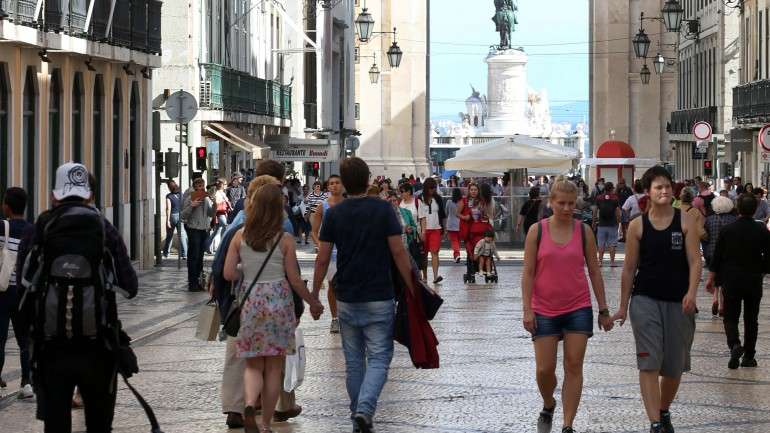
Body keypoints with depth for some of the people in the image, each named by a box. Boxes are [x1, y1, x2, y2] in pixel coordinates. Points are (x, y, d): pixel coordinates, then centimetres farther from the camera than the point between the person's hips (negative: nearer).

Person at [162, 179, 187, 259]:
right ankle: (184, 254, -9)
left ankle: (165, 253, 25)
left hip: (172, 216, -2)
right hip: (181, 216, 2)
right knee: (182, 235, 0)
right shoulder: (181, 194, 2)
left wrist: (168, 220, -15)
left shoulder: (169, 196, -10)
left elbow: (168, 208, -15)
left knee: (169, 236, 13)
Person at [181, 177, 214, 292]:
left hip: (204, 230, 6)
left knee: (200, 257, 11)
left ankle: (197, 280, 19)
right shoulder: (190, 198, -7)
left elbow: (212, 214, 12)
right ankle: (192, 283, -3)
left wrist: (214, 204, -4)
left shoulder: (207, 199, 11)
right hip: (194, 230, -6)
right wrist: (191, 206, -23)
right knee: (193, 257, -5)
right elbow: (183, 215, -9)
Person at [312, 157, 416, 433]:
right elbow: (398, 252, -9)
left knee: (353, 361, 13)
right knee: (379, 359, 0)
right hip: (379, 297, -3)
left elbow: (322, 260, 1)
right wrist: (411, 288, 0)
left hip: (346, 299, 3)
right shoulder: (382, 209, -7)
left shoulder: (334, 214, 0)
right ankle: (365, 409, -20)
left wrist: (314, 296, 11)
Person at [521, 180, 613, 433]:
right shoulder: (537, 231, -2)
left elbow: (594, 271, 7)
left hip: (578, 308, 1)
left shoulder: (584, 231, 2)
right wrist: (527, 310, -9)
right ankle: (548, 407, 31)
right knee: (544, 369, 0)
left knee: (574, 367, -2)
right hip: (545, 310, -1)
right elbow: (528, 272, -2)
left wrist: (603, 310, 6)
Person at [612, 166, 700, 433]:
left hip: (678, 302, 1)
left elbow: (695, 261, -5)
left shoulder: (685, 221, 0)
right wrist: (623, 306, 9)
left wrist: (691, 293, -21)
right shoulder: (637, 226, 1)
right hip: (645, 299, -1)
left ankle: (664, 412, 36)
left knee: (674, 366, 11)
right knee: (649, 362, -12)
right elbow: (629, 268, 7)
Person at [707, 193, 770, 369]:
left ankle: (734, 344, -21)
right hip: (754, 281, 1)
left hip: (731, 281, -1)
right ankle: (749, 357, 15)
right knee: (751, 320, 13)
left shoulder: (727, 230, -7)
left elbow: (717, 256, -3)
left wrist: (711, 278, 7)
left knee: (731, 317, 6)